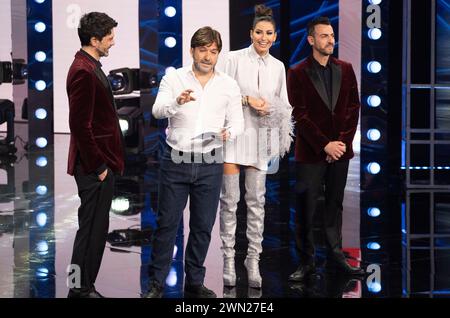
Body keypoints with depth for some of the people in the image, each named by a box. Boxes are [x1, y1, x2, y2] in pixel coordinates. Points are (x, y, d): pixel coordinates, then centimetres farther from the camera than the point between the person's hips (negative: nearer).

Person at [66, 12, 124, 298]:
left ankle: (84, 286, 24)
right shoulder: (83, 71, -17)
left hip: (101, 161, 10)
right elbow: (81, 124, -21)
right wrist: (98, 165, -17)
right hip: (95, 165, -10)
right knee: (93, 228, -2)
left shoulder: (91, 67, 14)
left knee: (94, 227, 15)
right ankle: (82, 289, 8)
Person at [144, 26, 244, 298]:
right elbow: (158, 111, -15)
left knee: (203, 226, 8)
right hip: (176, 161, -2)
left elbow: (238, 123, 6)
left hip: (210, 164, 2)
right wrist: (177, 102, -37)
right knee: (167, 223, 2)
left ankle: (194, 282, 21)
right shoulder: (174, 78, -1)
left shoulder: (229, 85, 4)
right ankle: (157, 282, 13)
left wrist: (229, 132, -18)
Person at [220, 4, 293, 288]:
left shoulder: (278, 66, 10)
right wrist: (247, 99, -14)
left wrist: (285, 139, 7)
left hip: (260, 137, 3)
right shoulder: (235, 59, -2)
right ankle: (229, 258, 9)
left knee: (256, 200, 5)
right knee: (230, 199, -1)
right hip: (233, 134, -3)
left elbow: (283, 104, 14)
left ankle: (254, 259, 12)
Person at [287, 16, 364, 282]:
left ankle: (336, 254, 20)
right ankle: (307, 261, 9)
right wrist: (325, 145, -12)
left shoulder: (345, 69, 8)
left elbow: (354, 107, 6)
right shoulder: (298, 73, -3)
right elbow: (300, 116, -7)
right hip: (310, 153, -3)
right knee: (306, 209, 1)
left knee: (335, 205, 11)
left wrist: (343, 141, -5)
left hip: (340, 150, 3)